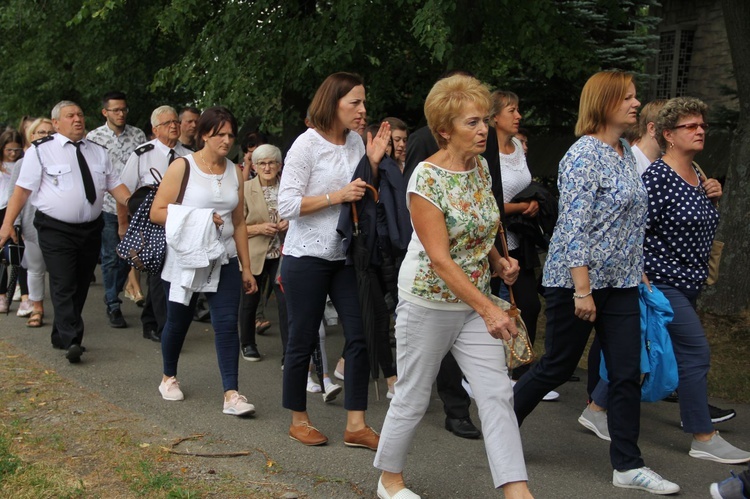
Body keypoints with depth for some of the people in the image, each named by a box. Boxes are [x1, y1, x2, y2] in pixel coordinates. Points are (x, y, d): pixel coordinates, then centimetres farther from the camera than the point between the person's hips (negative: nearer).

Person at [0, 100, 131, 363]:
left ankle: (61, 336, 24)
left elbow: (116, 186, 9)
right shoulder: (41, 151, -4)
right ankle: (72, 341, -18)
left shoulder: (98, 152, 11)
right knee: (63, 286, -13)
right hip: (56, 230, -5)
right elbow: (22, 189, -6)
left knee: (81, 286, 11)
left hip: (91, 228, 6)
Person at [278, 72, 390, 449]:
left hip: (346, 255, 5)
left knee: (360, 335, -1)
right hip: (307, 257, -5)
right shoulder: (307, 144, -10)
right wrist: (337, 195, -20)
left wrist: (373, 162, -3)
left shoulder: (356, 142, 6)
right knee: (303, 340, 4)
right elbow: (286, 205, -15)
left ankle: (356, 425, 5)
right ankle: (298, 420, 20)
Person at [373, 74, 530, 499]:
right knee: (413, 399, 8)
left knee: (498, 393, -4)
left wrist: (499, 262, 1)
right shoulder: (426, 179, -19)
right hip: (429, 302, -6)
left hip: (475, 302, 6)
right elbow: (440, 258, -24)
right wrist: (488, 309, -29)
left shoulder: (481, 167, 2)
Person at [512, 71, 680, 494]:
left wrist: (639, 271, 16)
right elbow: (574, 228, -21)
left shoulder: (627, 153, 11)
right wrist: (582, 290, -23)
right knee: (557, 367, 4)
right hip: (578, 282, -8)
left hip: (621, 284, 8)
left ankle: (628, 466, 12)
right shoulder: (585, 154, -15)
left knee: (628, 373, 4)